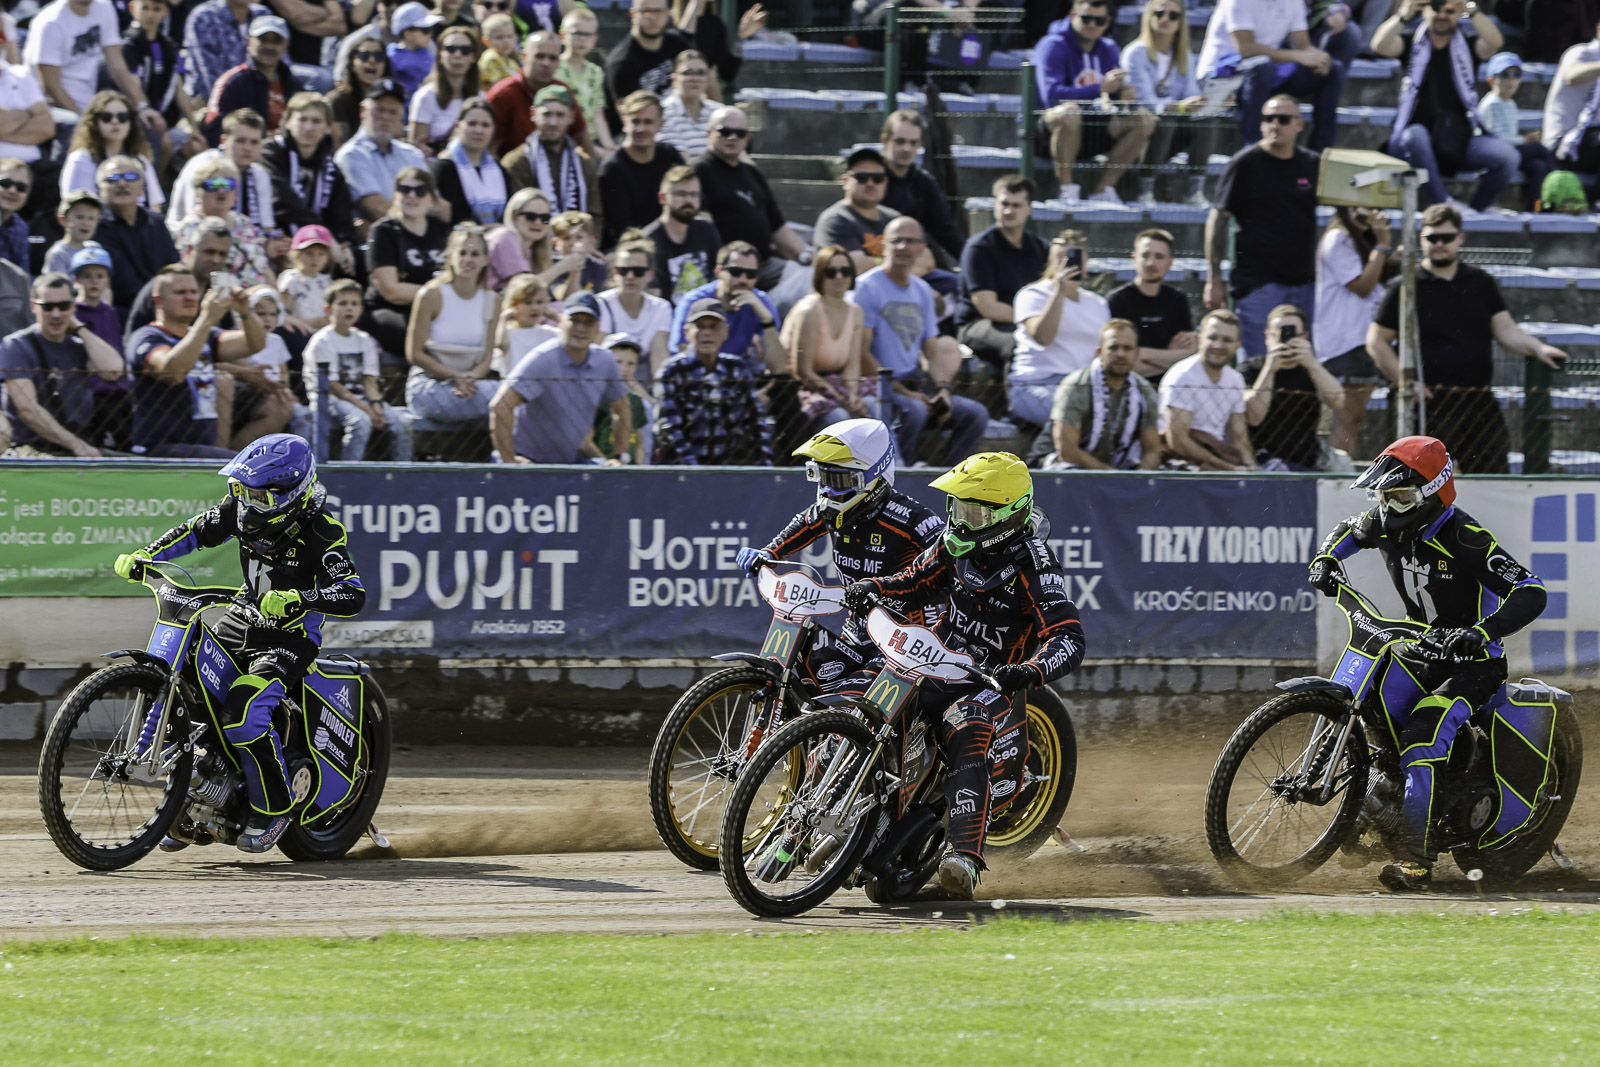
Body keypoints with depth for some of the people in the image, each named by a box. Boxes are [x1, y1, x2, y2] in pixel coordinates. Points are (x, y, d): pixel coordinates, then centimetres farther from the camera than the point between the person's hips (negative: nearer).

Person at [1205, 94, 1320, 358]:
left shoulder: (1313, 165, 10)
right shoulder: (1246, 164, -1)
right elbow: (1218, 219, -1)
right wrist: (1214, 279, -6)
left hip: (1305, 284, 4)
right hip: (1258, 284, -4)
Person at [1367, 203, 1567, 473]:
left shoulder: (1480, 282, 14)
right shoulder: (1406, 288, 2)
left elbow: (1505, 330, 11)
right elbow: (1377, 341, 3)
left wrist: (1537, 349, -8)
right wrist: (1405, 380, -9)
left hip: (1480, 401, 4)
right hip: (1431, 401, -4)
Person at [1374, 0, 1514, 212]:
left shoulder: (1467, 45, 12)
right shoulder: (1413, 43, 10)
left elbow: (1494, 42, -10)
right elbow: (1380, 46, -10)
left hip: (1460, 140, 1)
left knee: (1507, 156, -23)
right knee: (1415, 135, -38)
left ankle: (1477, 210, -4)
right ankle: (1443, 204, -32)